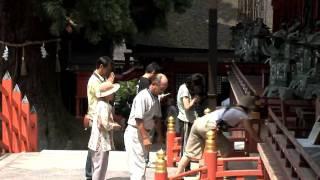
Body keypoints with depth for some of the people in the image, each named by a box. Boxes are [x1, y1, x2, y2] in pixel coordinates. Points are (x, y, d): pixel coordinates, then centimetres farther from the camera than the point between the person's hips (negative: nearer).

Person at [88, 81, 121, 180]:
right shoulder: (104, 106, -19)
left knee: (97, 167, 16)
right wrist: (114, 126, -7)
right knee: (100, 167, -4)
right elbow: (105, 124, -24)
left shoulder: (101, 104, 13)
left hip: (98, 141, 10)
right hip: (102, 142, -10)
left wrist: (112, 123, 10)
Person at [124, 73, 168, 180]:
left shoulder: (155, 98, 9)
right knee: (138, 165, -10)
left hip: (144, 133, 9)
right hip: (134, 133, -9)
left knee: (142, 163, 14)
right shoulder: (142, 96, -19)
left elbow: (157, 118, 15)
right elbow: (138, 120, -23)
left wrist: (160, 135, 13)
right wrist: (145, 138, -24)